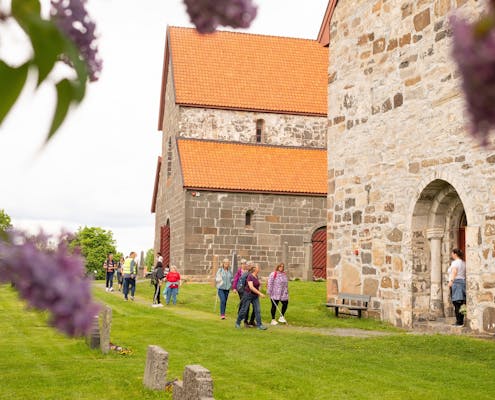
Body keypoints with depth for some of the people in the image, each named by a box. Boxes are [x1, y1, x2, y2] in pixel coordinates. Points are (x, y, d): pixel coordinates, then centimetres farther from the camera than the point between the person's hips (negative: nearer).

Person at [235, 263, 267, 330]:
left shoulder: (256, 276, 6)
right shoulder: (250, 276, -17)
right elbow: (251, 287, -25)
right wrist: (260, 293, -27)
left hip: (255, 296, 7)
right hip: (248, 294, -7)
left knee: (257, 310, -1)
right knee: (244, 310, 2)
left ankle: (259, 325, -2)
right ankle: (237, 323, 18)